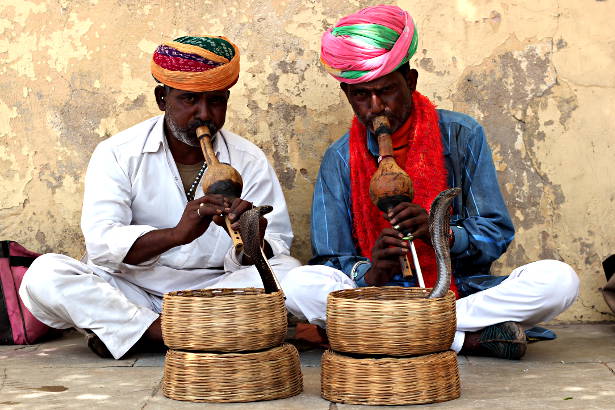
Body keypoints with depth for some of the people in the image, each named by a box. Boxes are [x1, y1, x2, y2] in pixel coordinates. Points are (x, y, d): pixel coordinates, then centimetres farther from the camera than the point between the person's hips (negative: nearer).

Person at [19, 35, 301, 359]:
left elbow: (278, 251, -3)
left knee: (289, 272, -26)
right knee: (44, 274, -23)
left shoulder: (250, 161, 3)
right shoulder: (118, 154, -1)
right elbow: (100, 244, -14)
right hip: (133, 291, -1)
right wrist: (176, 234, -32)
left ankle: (119, 330, -22)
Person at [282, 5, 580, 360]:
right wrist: (371, 273, -23)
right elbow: (330, 260, 0)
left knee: (559, 279, -25)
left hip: (463, 289, 0)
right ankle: (469, 337, -24)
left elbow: (497, 234, 0)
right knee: (300, 283, -30)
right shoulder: (340, 160, 3)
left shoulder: (462, 135, 1)